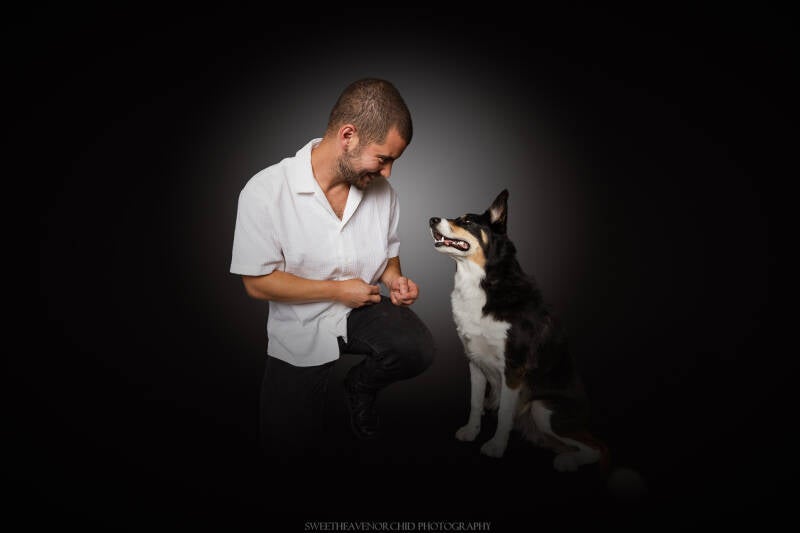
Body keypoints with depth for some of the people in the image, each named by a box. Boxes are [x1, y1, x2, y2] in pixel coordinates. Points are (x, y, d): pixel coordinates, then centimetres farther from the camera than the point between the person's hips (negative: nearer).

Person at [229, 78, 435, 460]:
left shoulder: (382, 191, -7)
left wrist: (394, 279, -12)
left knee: (417, 350, -27)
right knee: (291, 442, -4)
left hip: (362, 308, 3)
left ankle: (360, 385, 7)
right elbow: (258, 283, -17)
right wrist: (339, 290, -17)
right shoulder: (265, 192, -21)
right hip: (301, 327, -2)